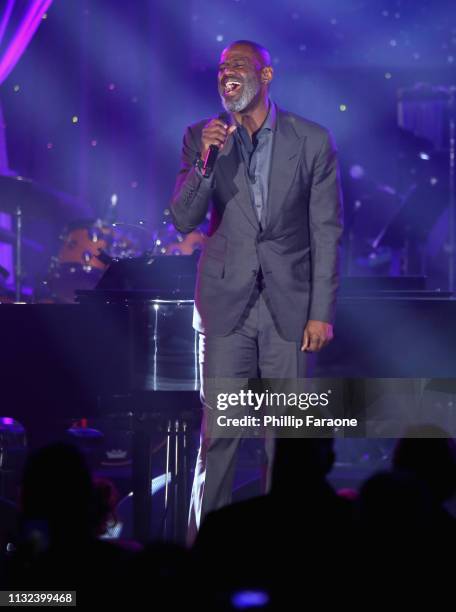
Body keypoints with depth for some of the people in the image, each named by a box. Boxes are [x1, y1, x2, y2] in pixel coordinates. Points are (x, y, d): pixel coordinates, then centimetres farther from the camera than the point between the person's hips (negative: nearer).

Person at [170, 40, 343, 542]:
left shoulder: (312, 141, -1)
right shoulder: (202, 137, 3)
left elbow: (327, 231, 0)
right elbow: (183, 221, -1)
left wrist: (322, 312, -5)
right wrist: (205, 162, -17)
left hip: (290, 307, 0)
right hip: (227, 305, 0)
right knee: (218, 432, -2)